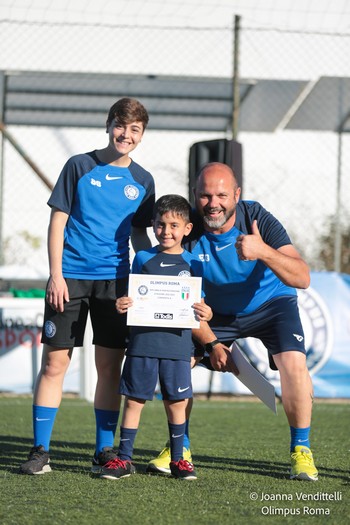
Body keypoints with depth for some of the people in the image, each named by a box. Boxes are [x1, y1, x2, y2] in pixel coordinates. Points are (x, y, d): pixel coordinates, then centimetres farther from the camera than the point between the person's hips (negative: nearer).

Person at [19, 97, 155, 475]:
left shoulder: (142, 181, 10)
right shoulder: (79, 167, 1)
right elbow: (58, 222, 0)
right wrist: (56, 274, -8)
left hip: (115, 280, 3)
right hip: (71, 277, -3)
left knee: (110, 367, 3)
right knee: (54, 362, -3)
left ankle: (104, 451, 11)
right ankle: (40, 451, 2)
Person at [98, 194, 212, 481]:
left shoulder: (192, 263, 7)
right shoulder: (143, 259, 7)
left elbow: (201, 305, 9)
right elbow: (132, 298, 10)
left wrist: (205, 314, -13)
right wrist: (121, 305, -11)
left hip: (177, 342, 0)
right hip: (143, 341, 0)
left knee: (176, 402, 5)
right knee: (134, 400, 2)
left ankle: (178, 459, 17)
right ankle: (124, 458, 8)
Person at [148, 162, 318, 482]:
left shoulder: (258, 219, -27)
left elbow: (302, 278, -36)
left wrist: (263, 252, -52)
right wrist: (212, 343, -15)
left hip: (271, 304, -3)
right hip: (217, 314, 3)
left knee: (294, 363, -26)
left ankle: (301, 450, -10)